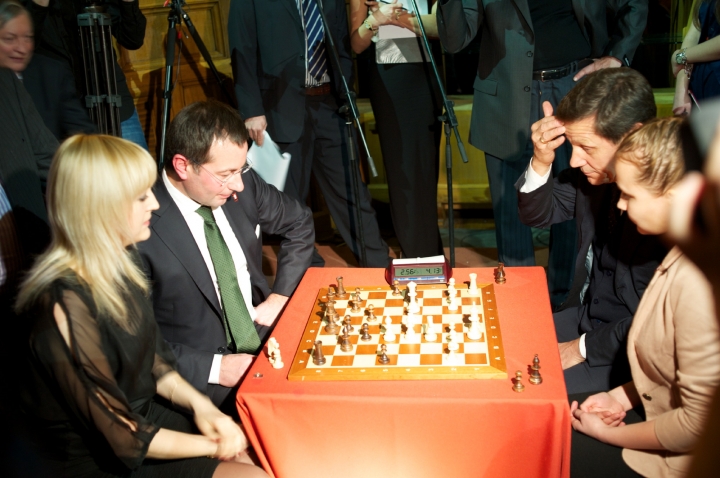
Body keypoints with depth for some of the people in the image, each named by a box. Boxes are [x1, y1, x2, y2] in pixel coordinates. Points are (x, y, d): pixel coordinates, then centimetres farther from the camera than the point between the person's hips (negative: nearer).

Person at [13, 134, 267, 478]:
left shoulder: (119, 258, -5)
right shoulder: (67, 305, -29)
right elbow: (122, 437, -21)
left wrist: (199, 404, -7)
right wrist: (212, 446, -11)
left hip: (146, 412, 7)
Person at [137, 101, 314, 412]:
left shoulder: (243, 185, -4)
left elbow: (299, 224, 14)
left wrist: (281, 296, 3)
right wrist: (214, 367, -21)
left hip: (268, 337, 6)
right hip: (201, 372, -6)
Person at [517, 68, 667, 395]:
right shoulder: (597, 171, -9)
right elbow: (537, 215, 4)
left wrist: (584, 347, -15)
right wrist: (541, 162, -15)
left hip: (628, 347, -6)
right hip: (587, 316, 7)